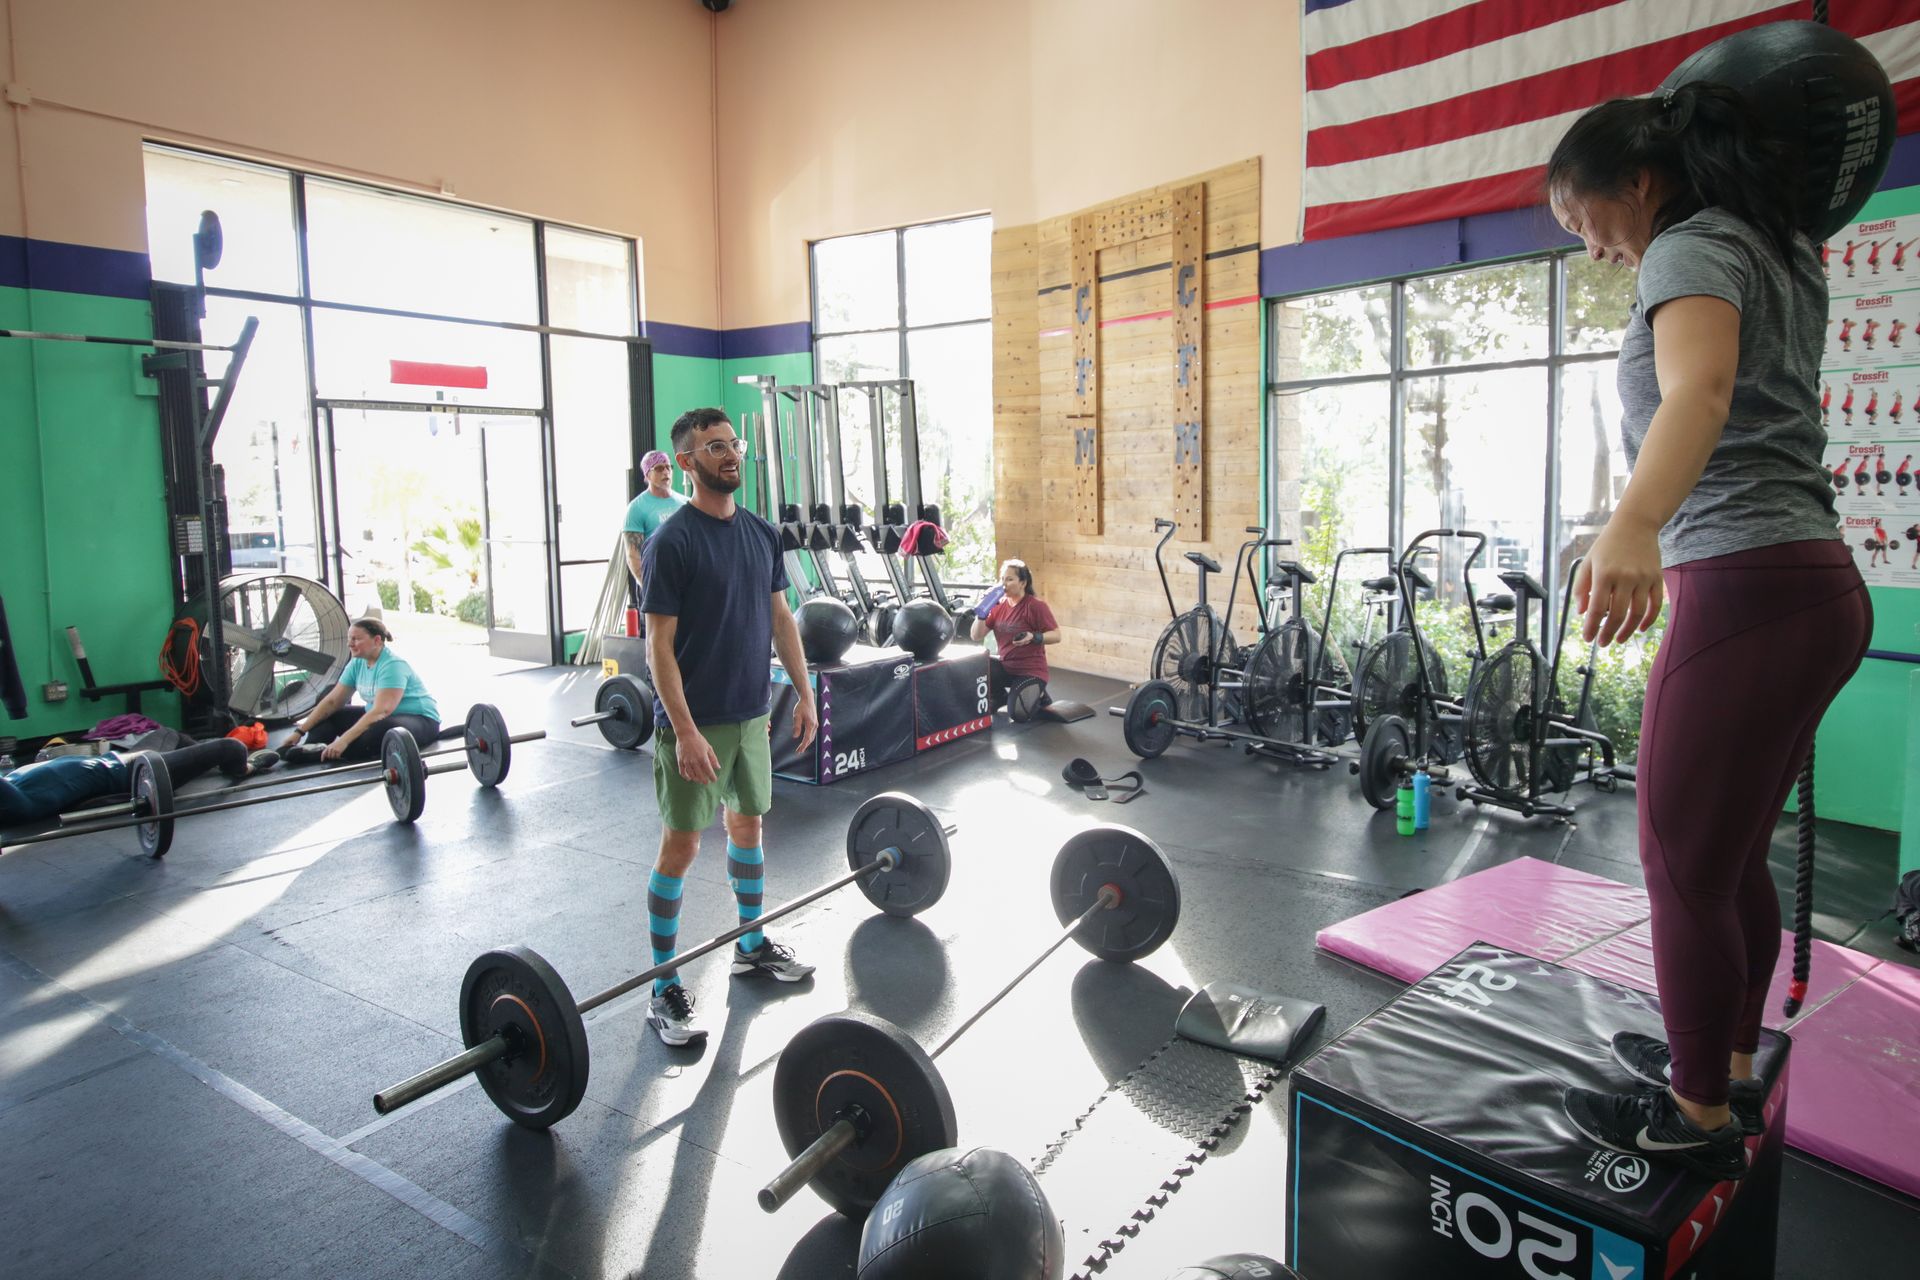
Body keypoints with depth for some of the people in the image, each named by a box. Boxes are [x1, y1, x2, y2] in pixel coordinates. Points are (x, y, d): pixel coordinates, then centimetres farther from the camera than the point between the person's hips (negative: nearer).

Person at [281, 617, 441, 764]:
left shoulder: (393, 665, -23)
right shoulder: (357, 663, 2)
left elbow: (381, 711, -32)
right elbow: (332, 702, 4)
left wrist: (344, 740, -38)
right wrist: (299, 731, -5)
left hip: (421, 721, -9)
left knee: (382, 729, -40)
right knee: (328, 716, 1)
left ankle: (324, 753, -35)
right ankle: (311, 747, -24)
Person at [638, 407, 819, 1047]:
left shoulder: (761, 533, 6)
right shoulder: (672, 542, -14)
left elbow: (780, 617, 13)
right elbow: (660, 645, -16)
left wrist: (804, 692, 8)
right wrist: (685, 731, -21)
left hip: (753, 711, 7)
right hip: (696, 720, -6)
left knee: (748, 825, 18)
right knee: (680, 846, 0)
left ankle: (752, 945, 36)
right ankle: (664, 988, 12)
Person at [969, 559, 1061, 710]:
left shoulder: (1036, 605, -14)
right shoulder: (998, 605, 3)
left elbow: (1056, 636, -13)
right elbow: (976, 636, 3)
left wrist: (1034, 637, -30)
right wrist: (981, 612, -12)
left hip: (1031, 670, -5)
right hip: (1006, 667, 5)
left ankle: (1039, 695, 16)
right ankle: (1000, 697, 5)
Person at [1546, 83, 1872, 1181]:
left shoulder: (1692, 250, -9)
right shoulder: (1778, 250, 18)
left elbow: (1700, 387, -33)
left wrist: (1635, 525, -49)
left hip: (1745, 588, -10)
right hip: (1818, 588, 10)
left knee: (1683, 866, 0)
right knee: (1734, 854, 19)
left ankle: (1698, 1119, 14)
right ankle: (1729, 1065, 34)